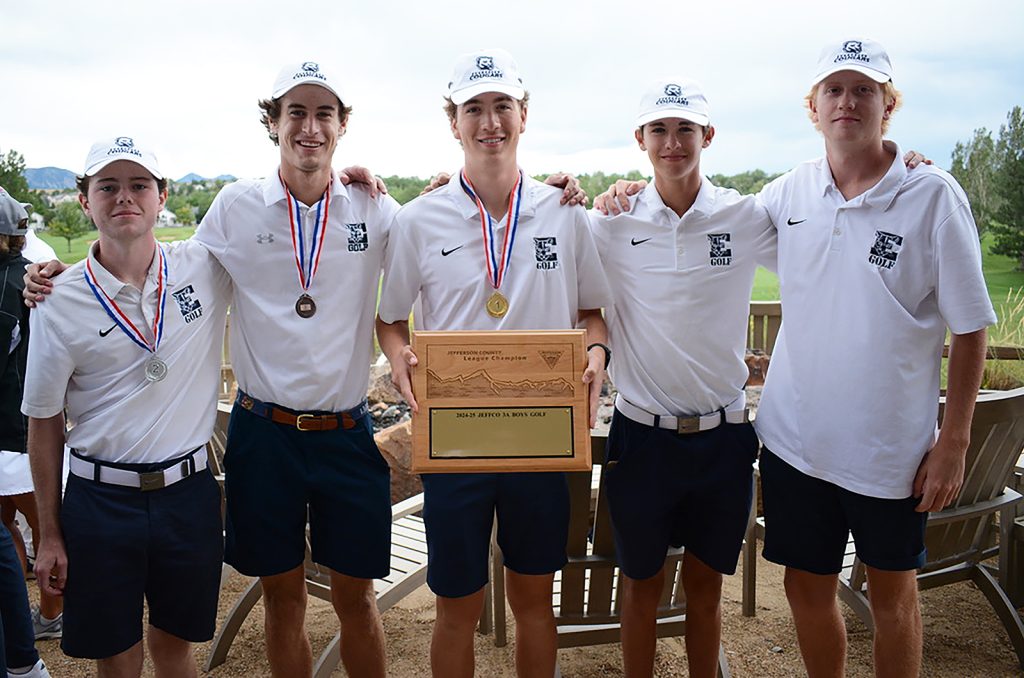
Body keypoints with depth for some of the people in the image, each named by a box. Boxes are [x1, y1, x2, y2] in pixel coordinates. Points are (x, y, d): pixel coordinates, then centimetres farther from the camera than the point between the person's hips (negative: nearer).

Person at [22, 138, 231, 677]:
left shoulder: (206, 268, -4)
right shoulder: (59, 302, -6)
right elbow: (44, 425, 1)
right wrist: (49, 535, 4)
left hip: (188, 492, 1)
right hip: (99, 498, -1)